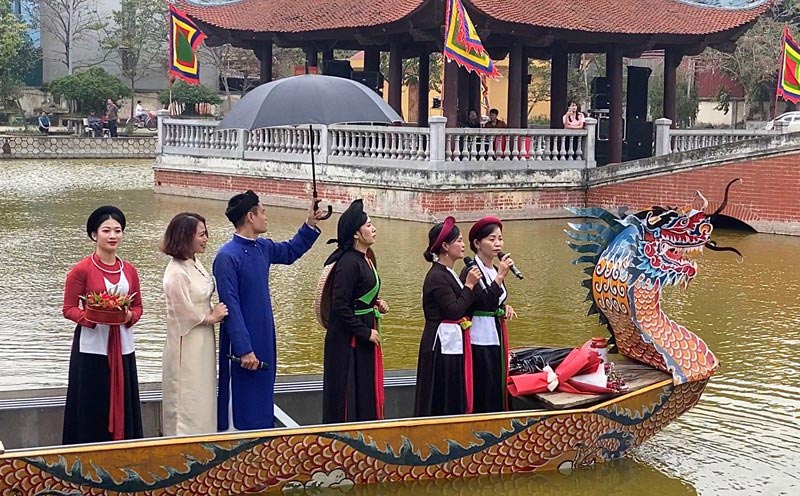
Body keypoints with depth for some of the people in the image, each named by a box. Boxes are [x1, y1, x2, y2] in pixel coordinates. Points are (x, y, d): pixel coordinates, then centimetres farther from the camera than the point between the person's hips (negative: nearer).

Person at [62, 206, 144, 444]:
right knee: (92, 408, -3)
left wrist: (129, 316, -8)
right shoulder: (81, 270, -6)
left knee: (123, 404, 6)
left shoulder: (129, 271, 8)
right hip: (92, 347, -4)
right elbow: (68, 309, -4)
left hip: (122, 348, 4)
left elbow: (138, 307, 14)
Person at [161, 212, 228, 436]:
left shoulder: (195, 263, 5)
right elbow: (185, 312, -18)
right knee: (187, 399, 1)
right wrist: (211, 317, -5)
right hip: (187, 345, -9)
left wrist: (213, 313, -1)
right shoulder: (176, 273, -22)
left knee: (202, 394, 15)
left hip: (202, 342, 9)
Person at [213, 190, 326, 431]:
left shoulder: (263, 248, 5)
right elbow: (231, 307, -21)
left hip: (265, 338, 8)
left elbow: (290, 251, 28)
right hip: (242, 341, -8)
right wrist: (244, 350, -23)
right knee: (240, 400, -1)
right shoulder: (227, 257, -19)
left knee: (262, 397, 15)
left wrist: (310, 224, 18)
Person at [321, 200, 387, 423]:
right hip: (348, 340, -9)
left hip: (366, 334, 9)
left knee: (367, 392, 14)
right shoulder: (348, 263, -18)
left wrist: (376, 303, 6)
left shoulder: (366, 258, 10)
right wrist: (365, 332, -16)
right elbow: (340, 306, -21)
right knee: (347, 395, -2)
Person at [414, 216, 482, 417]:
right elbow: (454, 310, -20)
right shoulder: (437, 276, -16)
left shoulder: (448, 274, 14)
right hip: (443, 343, -10)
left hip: (454, 343, 10)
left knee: (455, 398, 13)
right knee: (441, 401, -3)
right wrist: (469, 285, -14)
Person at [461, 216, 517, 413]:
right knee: (482, 397, -6)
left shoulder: (496, 271, 13)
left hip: (496, 338, 8)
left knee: (497, 393, 10)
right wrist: (500, 277, -23)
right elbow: (482, 302, -23)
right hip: (479, 340, -8)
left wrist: (505, 308, 4)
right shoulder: (471, 271, -12)